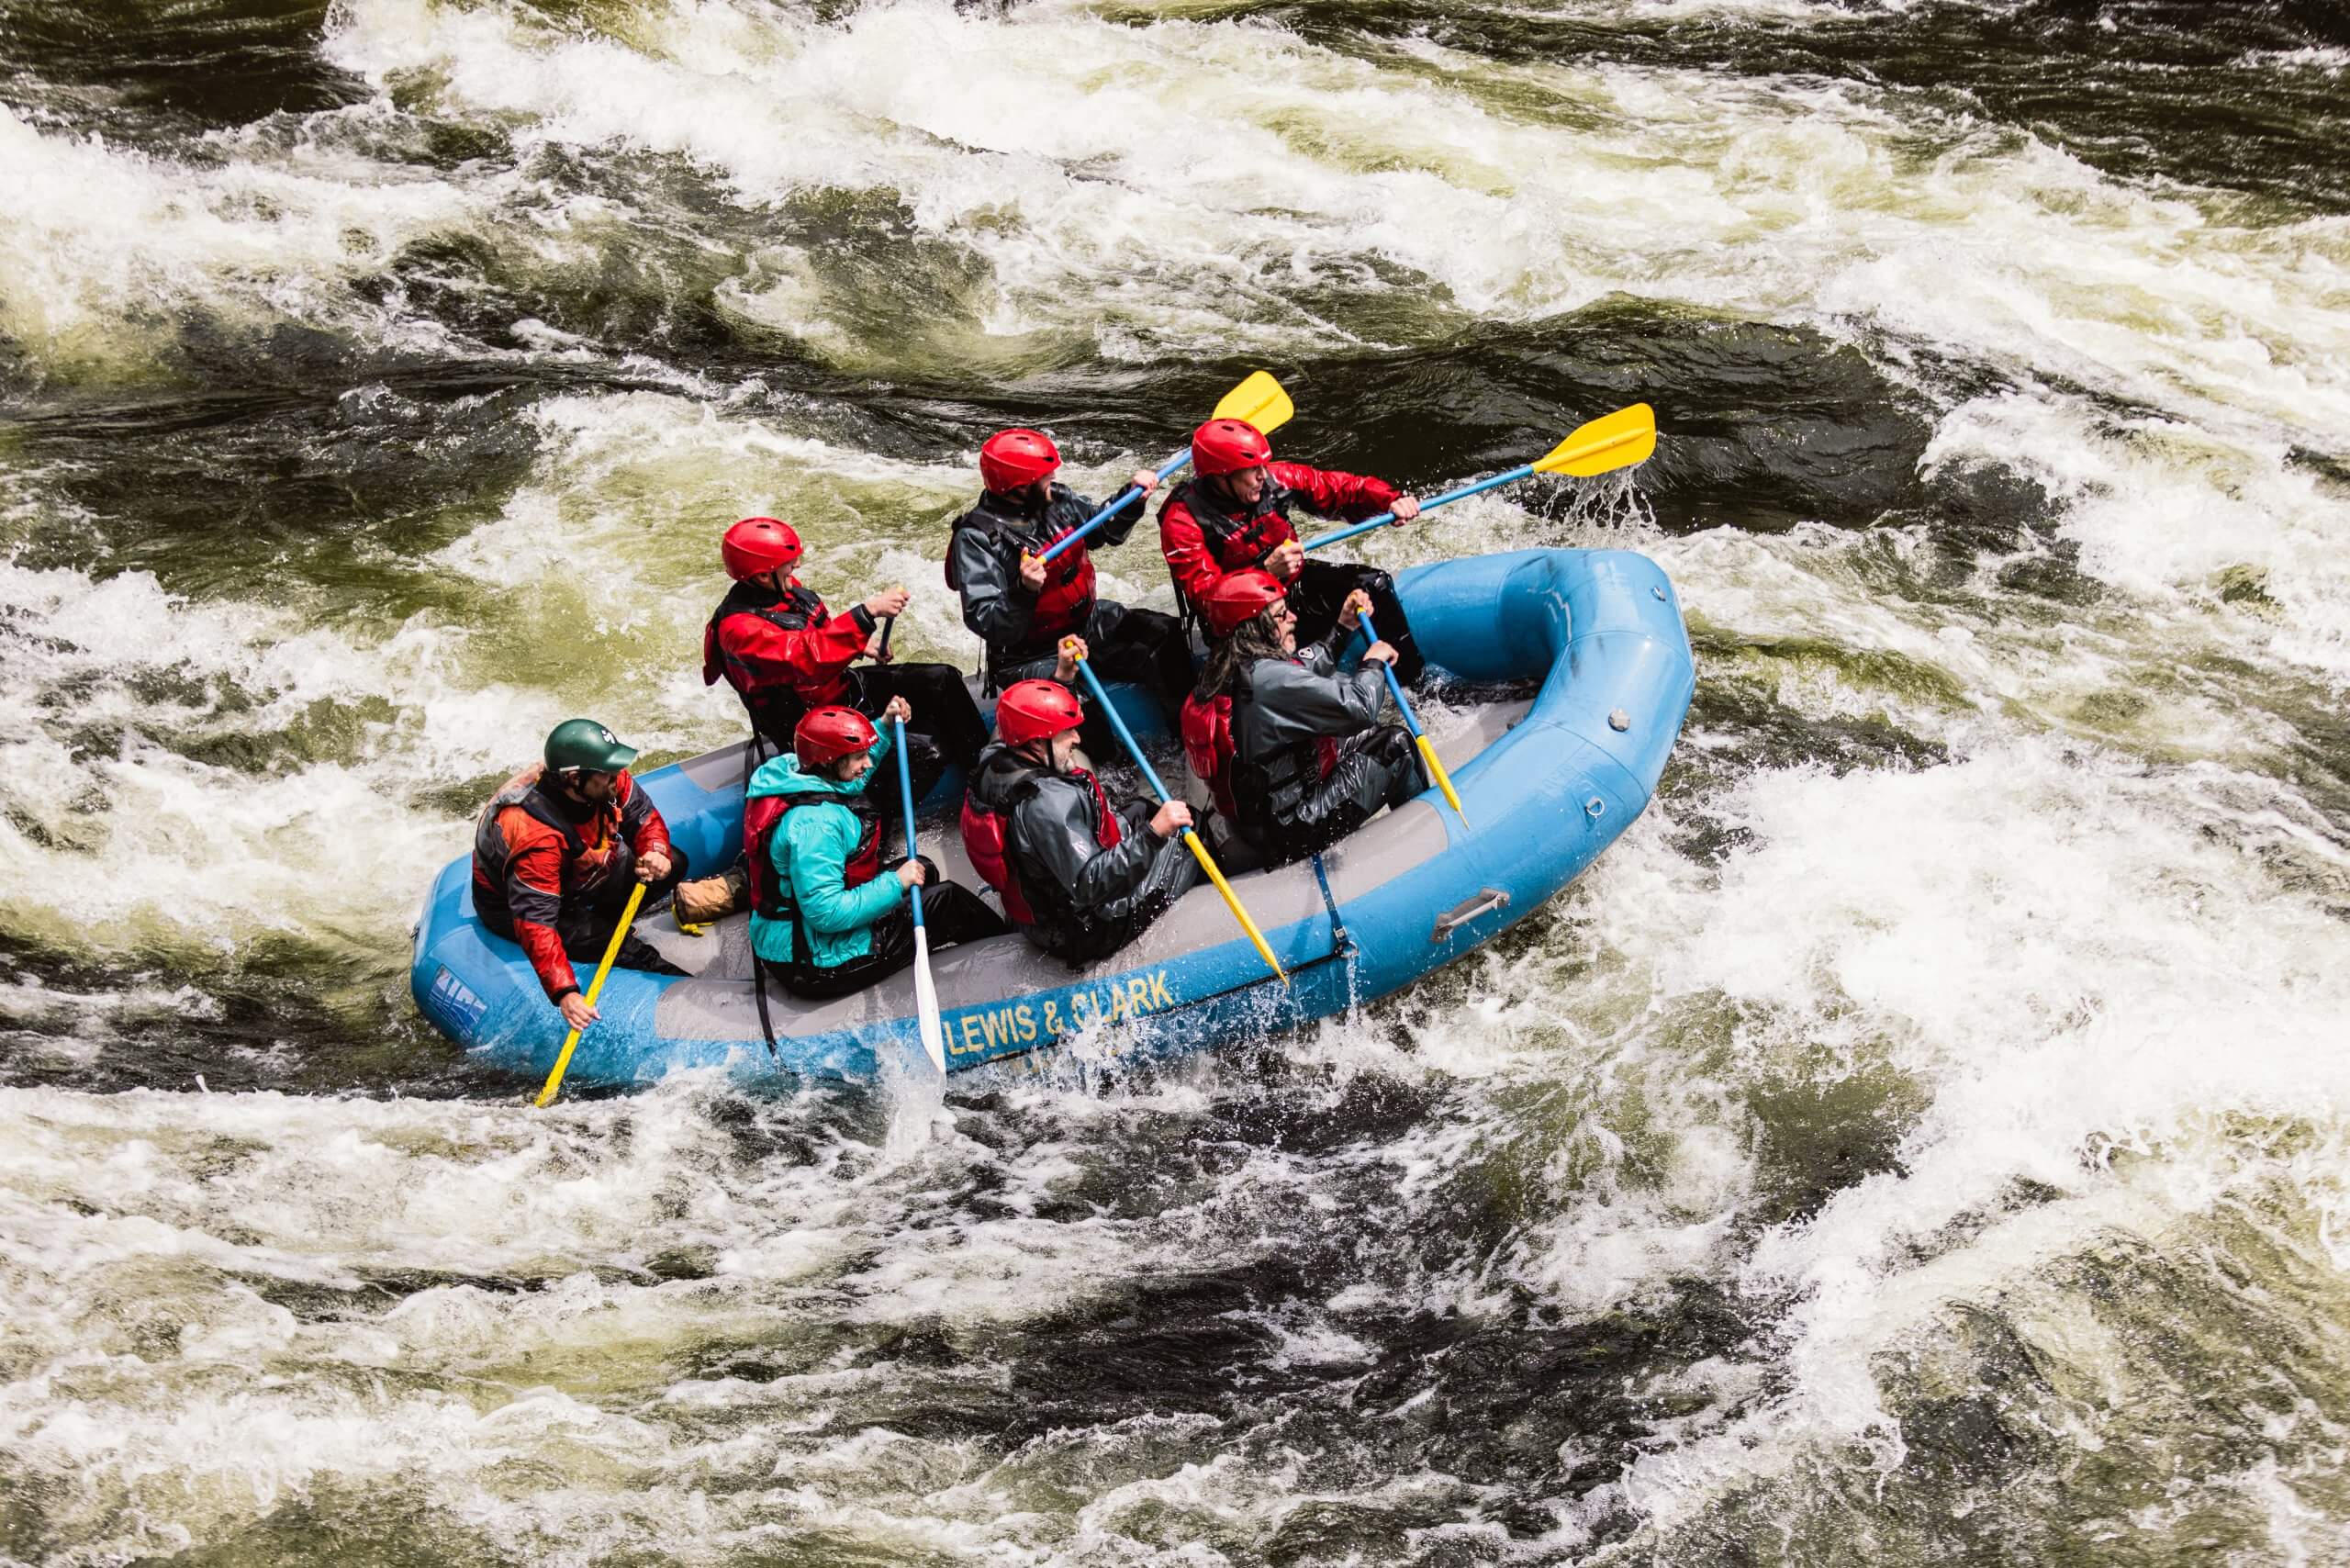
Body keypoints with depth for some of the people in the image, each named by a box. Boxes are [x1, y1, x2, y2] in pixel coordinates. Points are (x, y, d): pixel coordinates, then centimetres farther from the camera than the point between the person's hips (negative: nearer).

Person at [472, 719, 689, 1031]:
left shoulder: (610, 781, -22)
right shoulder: (537, 836, -41)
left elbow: (644, 816, -3)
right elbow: (534, 922, -43)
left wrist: (656, 854, -26)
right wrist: (564, 993, -51)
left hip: (574, 879, 8)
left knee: (673, 863, -2)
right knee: (623, 948, -23)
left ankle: (598, 921, 6)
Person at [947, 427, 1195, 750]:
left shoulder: (1057, 500, 0)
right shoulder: (976, 538, -20)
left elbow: (1107, 529, 20)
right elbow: (986, 624, -25)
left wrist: (1135, 498, 3)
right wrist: (1024, 591, -41)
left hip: (1089, 624, 7)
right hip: (1032, 658, -7)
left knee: (1168, 636, -10)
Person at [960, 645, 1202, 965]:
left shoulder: (994, 762, -11)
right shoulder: (1049, 802, -38)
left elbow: (1031, 723, 14)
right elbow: (1090, 886, -41)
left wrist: (1063, 675, 7)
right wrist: (1154, 834, -45)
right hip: (1091, 932, -9)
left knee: (1140, 807, 24)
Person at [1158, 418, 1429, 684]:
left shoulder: (1274, 479, -9)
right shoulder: (1182, 521, -22)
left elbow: (1340, 488, -2)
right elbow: (1204, 595, -28)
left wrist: (1391, 501, -19)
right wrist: (1265, 571, -40)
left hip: (1292, 586, 6)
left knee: (1374, 584, -8)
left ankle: (1414, 681, 0)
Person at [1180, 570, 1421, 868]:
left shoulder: (1222, 672, 1)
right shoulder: (1268, 678, -28)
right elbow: (1359, 708, -27)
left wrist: (1343, 627, 16)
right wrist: (1373, 663, -8)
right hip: (1293, 838, -10)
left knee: (1367, 738, 20)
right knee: (1397, 744, -1)